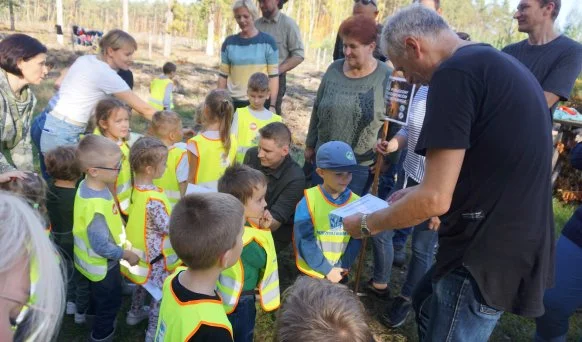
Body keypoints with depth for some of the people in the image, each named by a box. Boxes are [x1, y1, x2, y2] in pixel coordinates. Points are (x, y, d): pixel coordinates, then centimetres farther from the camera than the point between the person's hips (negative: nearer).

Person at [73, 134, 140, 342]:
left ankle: (94, 312, 65)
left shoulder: (88, 185, -12)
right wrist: (126, 254, -18)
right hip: (102, 263, -8)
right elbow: (101, 246, -33)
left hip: (97, 260, 8)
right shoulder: (95, 204, -41)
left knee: (99, 294, 37)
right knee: (111, 302, 20)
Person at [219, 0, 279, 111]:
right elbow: (223, 75, 9)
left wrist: (272, 105, -8)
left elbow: (273, 76, -4)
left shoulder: (267, 41, -2)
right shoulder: (229, 42, 6)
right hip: (233, 102, 2)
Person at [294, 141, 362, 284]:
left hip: (339, 273, 3)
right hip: (311, 272, -3)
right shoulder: (309, 200, -17)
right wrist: (327, 269, -17)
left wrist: (341, 267, -14)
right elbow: (304, 240, -18)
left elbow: (356, 240, -4)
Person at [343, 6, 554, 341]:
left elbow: (435, 200, -23)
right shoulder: (497, 64, 11)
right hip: (513, 246, 9)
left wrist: (366, 223, -7)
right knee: (427, 302, 26)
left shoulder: (456, 72, -20)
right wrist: (417, 195, 19)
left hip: (488, 259, -9)